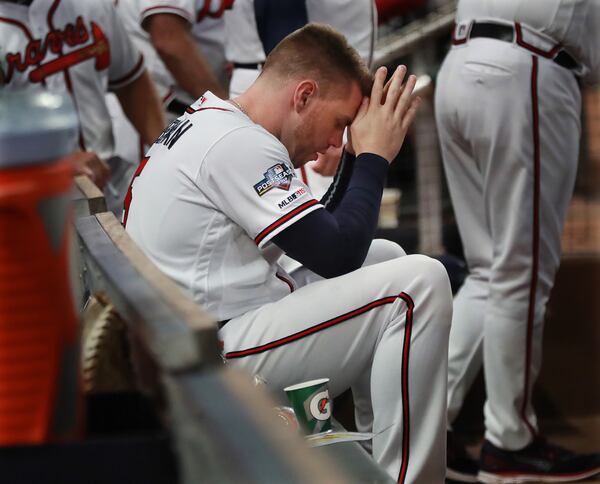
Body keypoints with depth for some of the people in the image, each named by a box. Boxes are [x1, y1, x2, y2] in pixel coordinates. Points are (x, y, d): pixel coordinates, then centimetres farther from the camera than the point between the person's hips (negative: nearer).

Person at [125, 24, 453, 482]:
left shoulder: (206, 126, 14)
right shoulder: (239, 143, -18)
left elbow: (323, 232, 19)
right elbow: (338, 256, -17)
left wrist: (362, 149, 10)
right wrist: (375, 154, -6)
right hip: (218, 358, -11)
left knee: (386, 257, 19)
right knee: (419, 283, -16)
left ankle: (381, 443, 17)